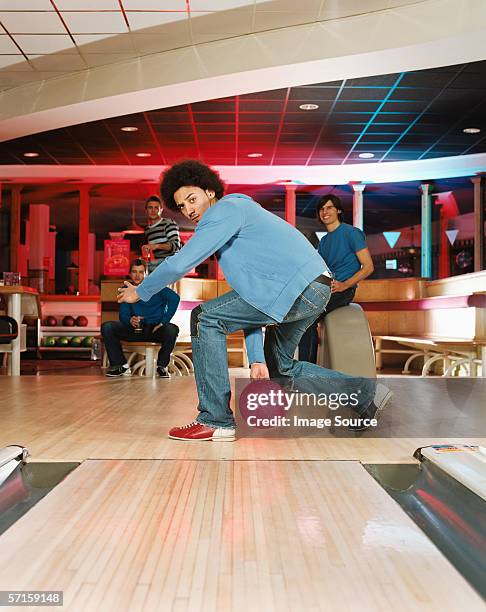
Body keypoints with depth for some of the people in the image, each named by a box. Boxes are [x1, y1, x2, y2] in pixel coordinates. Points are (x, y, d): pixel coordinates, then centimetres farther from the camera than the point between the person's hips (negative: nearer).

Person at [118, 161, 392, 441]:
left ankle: (216, 421, -6)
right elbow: (246, 302, 20)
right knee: (279, 366, 24)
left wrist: (139, 292, 4)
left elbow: (180, 263, -13)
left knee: (205, 318, -8)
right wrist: (256, 358, 15)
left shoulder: (226, 209, -4)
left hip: (298, 286, -11)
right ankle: (365, 392, 26)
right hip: (313, 291, 11)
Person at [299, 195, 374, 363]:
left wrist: (343, 285, -19)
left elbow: (368, 267, -8)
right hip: (323, 288, 7)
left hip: (343, 291, -7)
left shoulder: (350, 232, -2)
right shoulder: (323, 241, 22)